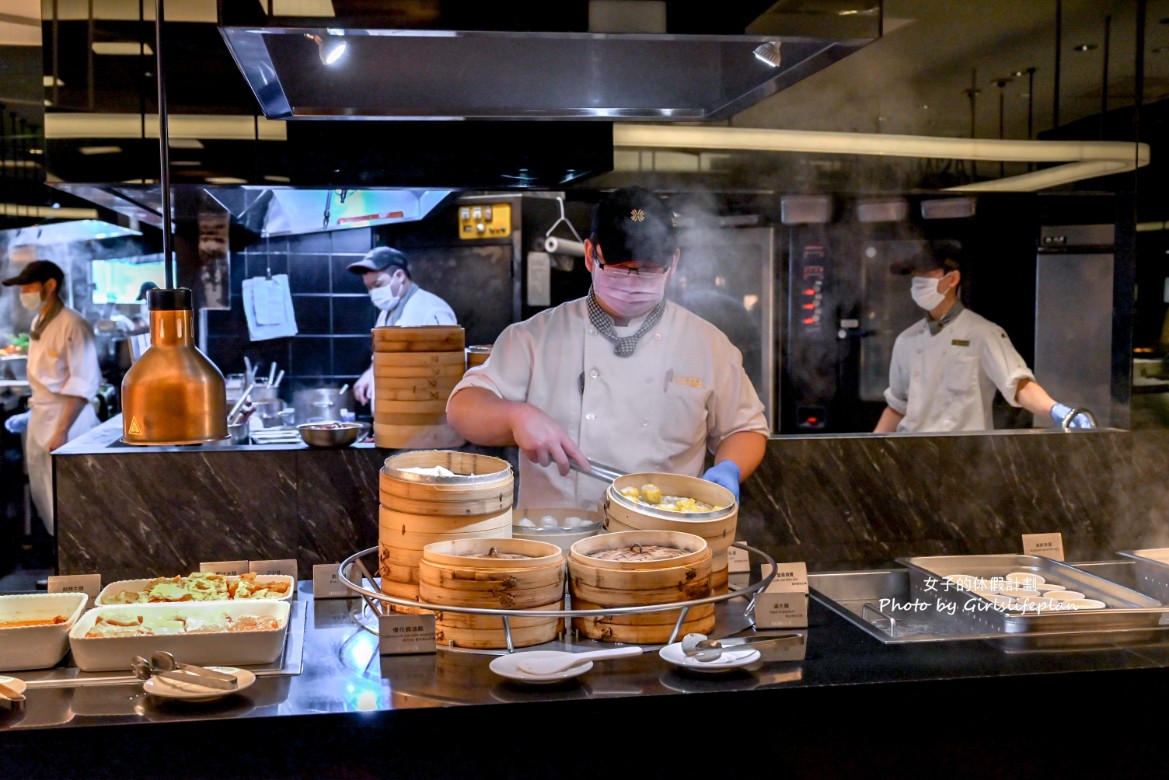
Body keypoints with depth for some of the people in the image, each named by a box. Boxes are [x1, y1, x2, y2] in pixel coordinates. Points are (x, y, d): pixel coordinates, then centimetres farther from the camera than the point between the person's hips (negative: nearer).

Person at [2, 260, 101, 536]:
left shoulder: (73, 325, -17)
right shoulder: (38, 322, 10)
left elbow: (83, 384, -20)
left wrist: (62, 430, -22)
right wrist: (38, 411, 17)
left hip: (65, 417, -9)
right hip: (38, 416, 9)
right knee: (42, 491, 15)